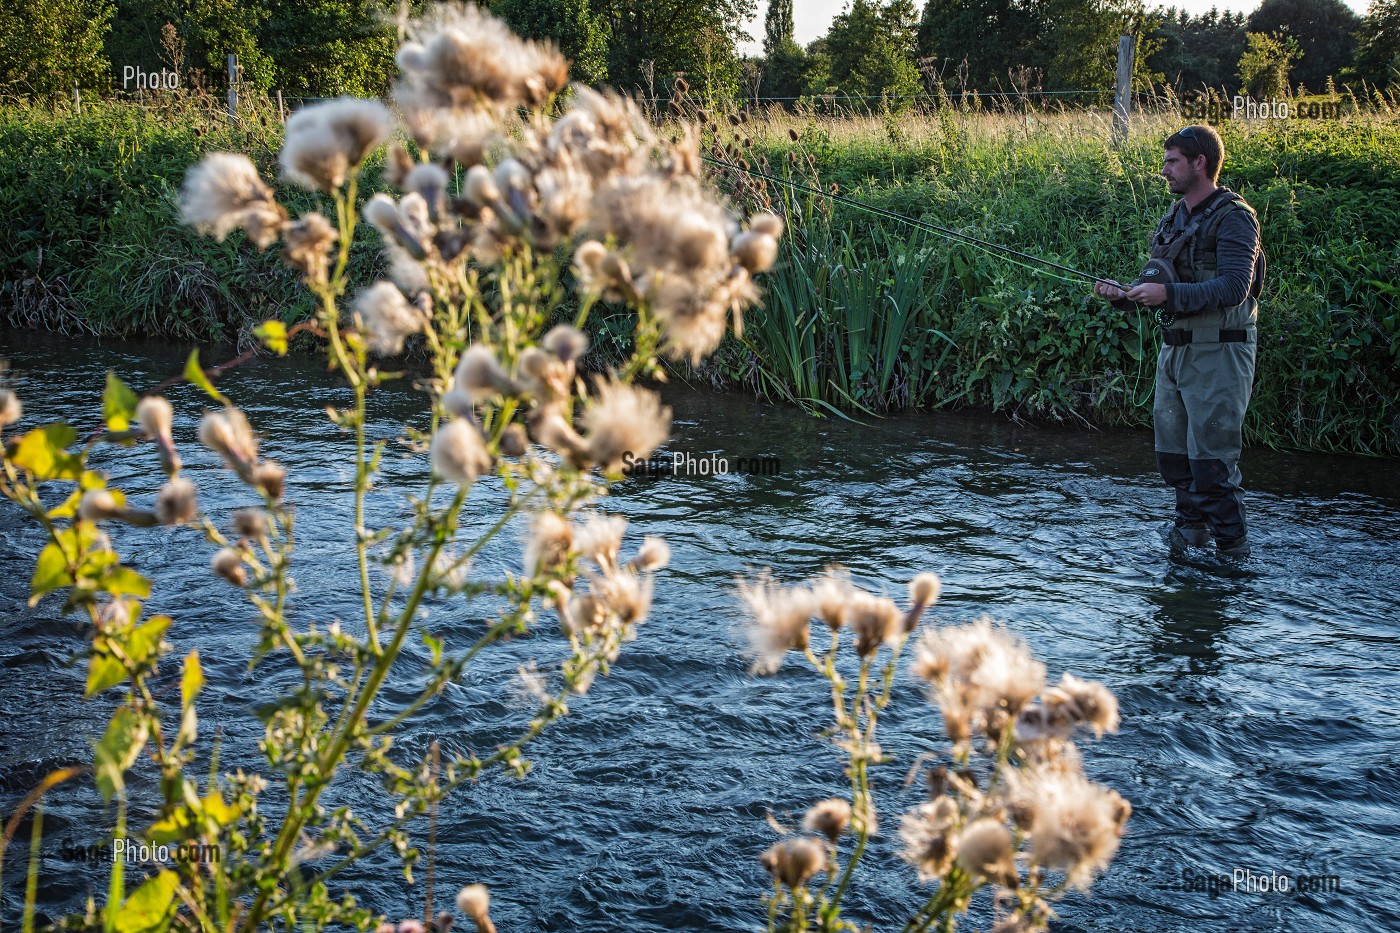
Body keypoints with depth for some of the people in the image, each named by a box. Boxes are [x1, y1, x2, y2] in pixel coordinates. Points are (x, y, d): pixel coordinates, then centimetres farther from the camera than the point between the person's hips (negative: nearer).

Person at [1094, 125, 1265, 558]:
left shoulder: (1234, 219, -12)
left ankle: (1234, 552, 2)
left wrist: (1169, 293, -32)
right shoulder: (1174, 219, 15)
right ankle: (1189, 536, 28)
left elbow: (1234, 287, -23)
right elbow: (1154, 279, 15)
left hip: (1217, 354, -8)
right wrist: (1123, 293, -6)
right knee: (1173, 453, 14)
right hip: (1175, 349, 9)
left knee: (1211, 461, -8)